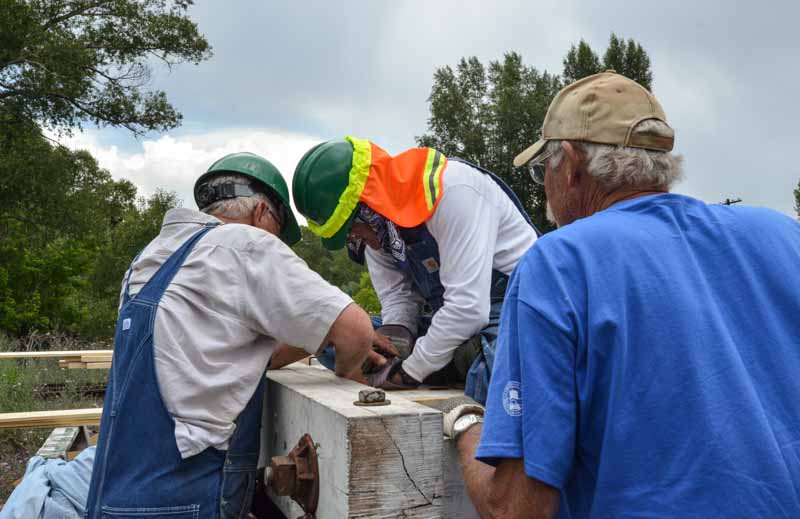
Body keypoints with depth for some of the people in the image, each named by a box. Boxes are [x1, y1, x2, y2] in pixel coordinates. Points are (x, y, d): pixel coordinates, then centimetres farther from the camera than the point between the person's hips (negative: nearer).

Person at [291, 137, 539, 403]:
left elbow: (468, 307, -27)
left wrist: (407, 371, -18)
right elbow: (397, 300, 5)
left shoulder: (452, 191, -24)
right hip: (452, 318, 9)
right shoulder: (378, 222, 1)